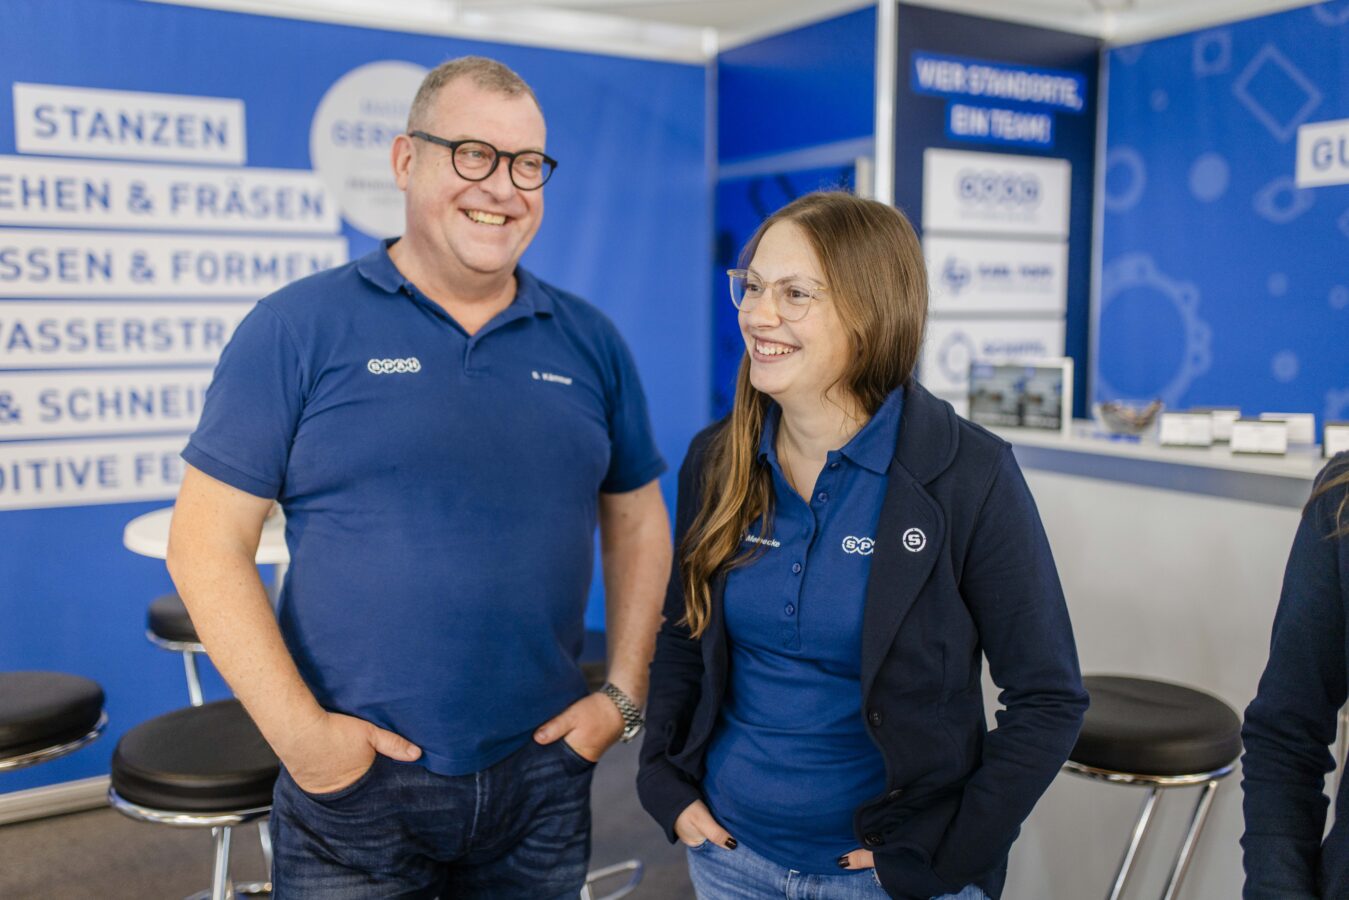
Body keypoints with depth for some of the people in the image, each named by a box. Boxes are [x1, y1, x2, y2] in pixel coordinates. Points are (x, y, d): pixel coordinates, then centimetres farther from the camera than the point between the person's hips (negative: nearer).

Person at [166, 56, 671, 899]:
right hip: (354, 777, -2)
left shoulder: (590, 341, 3)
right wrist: (297, 729, -12)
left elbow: (637, 522, 10)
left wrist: (624, 694, 2)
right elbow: (207, 544, -7)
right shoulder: (298, 326, -6)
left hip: (544, 771, 3)